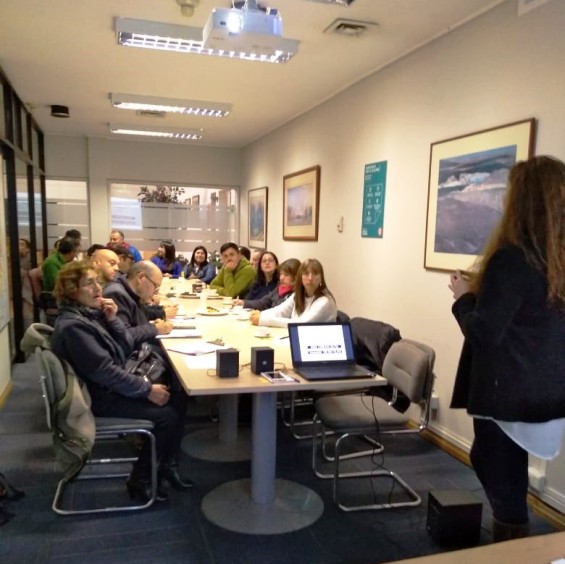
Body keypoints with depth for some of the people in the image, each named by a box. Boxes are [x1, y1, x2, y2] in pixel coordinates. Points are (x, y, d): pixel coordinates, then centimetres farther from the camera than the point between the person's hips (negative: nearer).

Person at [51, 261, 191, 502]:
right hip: (99, 397, -9)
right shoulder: (72, 325, -22)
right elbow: (104, 371, -26)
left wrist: (112, 320, -10)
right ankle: (140, 480, 3)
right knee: (167, 416, -15)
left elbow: (126, 348, 6)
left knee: (177, 402, 3)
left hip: (112, 387, 9)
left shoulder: (93, 313, 6)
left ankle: (165, 465, 17)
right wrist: (147, 389, -22)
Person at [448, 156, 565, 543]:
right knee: (492, 464, 24)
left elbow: (483, 332, -19)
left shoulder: (512, 259, -22)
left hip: (509, 394, -8)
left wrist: (464, 296, -3)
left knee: (503, 481, 10)